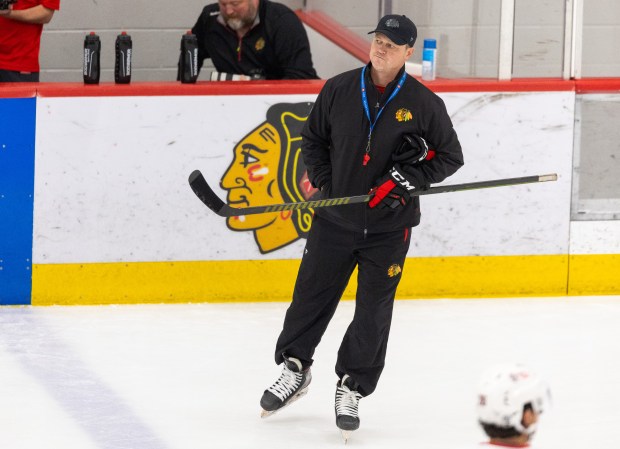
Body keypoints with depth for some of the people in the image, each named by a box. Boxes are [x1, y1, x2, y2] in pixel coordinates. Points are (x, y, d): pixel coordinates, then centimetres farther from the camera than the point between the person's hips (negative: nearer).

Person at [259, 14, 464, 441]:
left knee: (374, 309, 2)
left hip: (389, 226, -2)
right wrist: (323, 181, -3)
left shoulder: (424, 104, -8)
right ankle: (295, 368, 27)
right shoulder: (339, 90, -3)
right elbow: (313, 138, 10)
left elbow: (450, 157, -2)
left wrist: (405, 179, -14)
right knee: (311, 293, 8)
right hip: (335, 217, 2)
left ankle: (352, 388, 15)